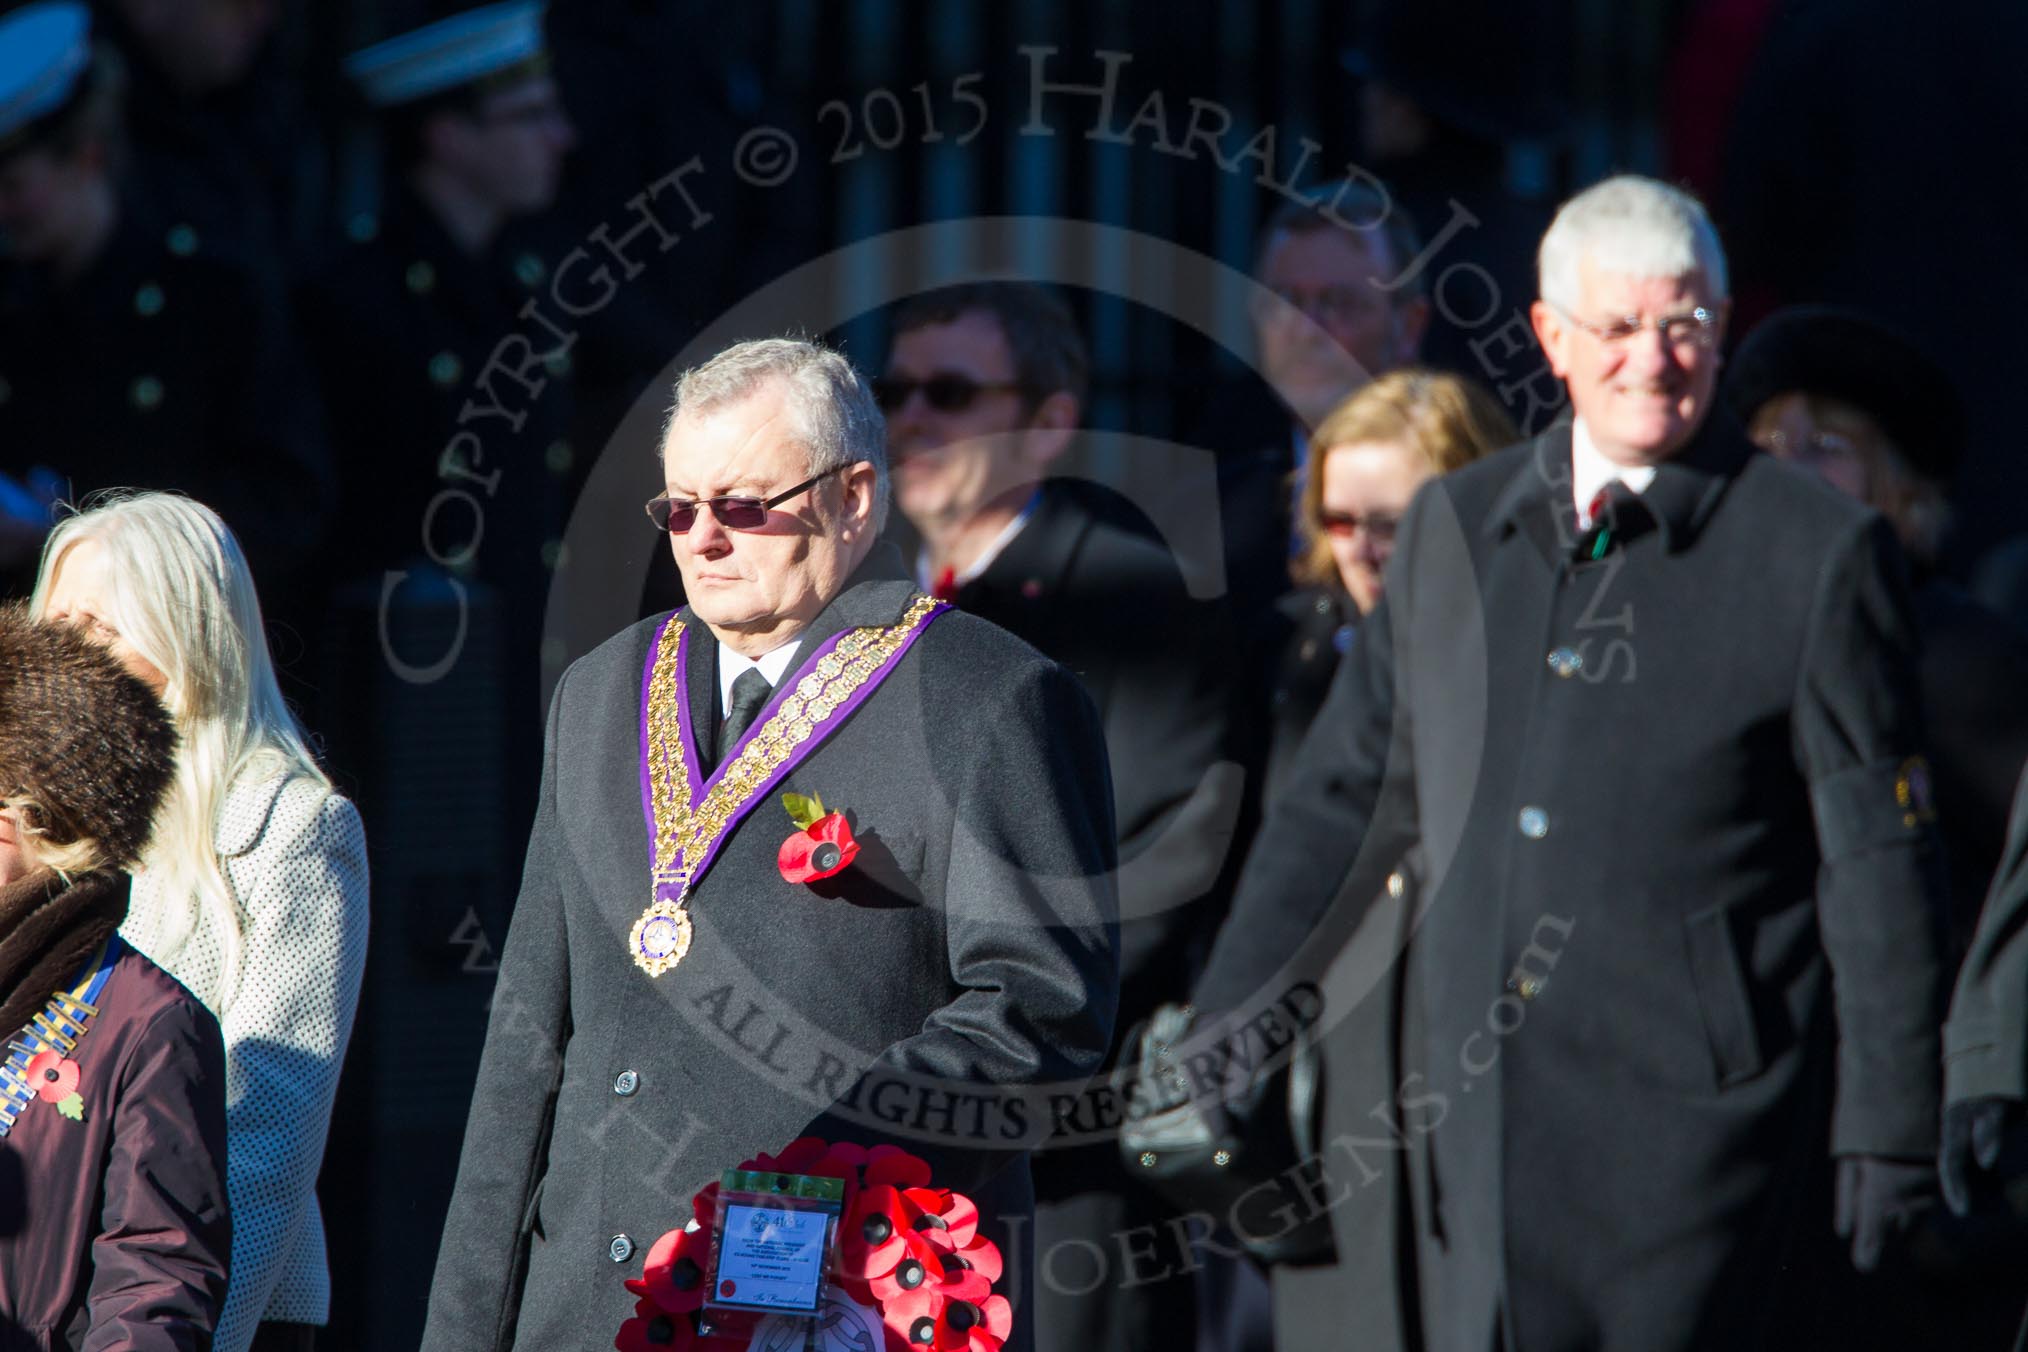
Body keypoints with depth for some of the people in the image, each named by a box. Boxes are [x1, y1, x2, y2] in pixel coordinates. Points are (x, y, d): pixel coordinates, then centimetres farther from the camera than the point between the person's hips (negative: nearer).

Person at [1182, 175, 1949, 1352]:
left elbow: (1882, 865, -2)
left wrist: (1887, 1125, -5)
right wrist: (1232, 1018, 15)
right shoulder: (1453, 529, 13)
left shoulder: (1818, 552, -1)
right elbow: (1349, 797, 21)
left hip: (1697, 1117, -4)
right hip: (1486, 1119, 5)